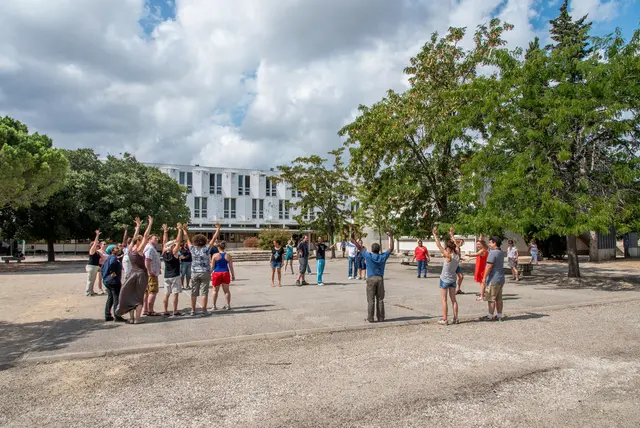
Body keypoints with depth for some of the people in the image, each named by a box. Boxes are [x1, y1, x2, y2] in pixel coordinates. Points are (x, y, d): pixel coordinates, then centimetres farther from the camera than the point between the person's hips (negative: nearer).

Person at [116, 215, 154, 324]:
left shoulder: (130, 249, 3)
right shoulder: (139, 250, -13)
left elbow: (135, 237, 16)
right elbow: (146, 236, -17)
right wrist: (150, 224, -14)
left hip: (132, 274, 6)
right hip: (141, 274, -6)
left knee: (131, 296, 11)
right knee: (139, 297, 0)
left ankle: (131, 318, 14)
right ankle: (137, 319, 1)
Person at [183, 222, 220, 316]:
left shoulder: (192, 249, -2)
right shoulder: (206, 249, -9)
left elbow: (187, 239, 10)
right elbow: (213, 239, -6)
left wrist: (184, 230, 22)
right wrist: (218, 229, -1)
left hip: (194, 273, 3)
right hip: (205, 273, -3)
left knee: (194, 293, 9)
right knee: (204, 292, 0)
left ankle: (193, 311, 15)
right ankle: (204, 311, 1)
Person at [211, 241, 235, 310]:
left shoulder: (215, 255, -5)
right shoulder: (228, 255, 0)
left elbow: (212, 266, -4)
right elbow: (231, 267, 2)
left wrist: (210, 274, 5)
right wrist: (233, 275, 9)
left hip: (217, 273, -2)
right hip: (225, 273, 2)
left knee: (215, 290, 12)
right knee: (226, 290, 9)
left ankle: (214, 306, 16)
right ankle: (228, 305, 11)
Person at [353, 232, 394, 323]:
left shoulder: (368, 256, -7)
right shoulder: (383, 257, 0)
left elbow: (359, 247, -1)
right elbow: (391, 248, 12)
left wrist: (353, 240, 11)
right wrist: (391, 237, 20)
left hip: (371, 279, -3)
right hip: (380, 279, 3)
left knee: (370, 300, 1)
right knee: (380, 300, 8)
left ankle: (370, 318, 3)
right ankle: (381, 318, 12)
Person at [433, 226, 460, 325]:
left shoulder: (448, 256, -23)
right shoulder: (457, 255, -6)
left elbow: (439, 246, -22)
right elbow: (456, 245, 11)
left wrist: (435, 235, -17)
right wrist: (452, 235, 22)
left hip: (445, 280, -6)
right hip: (453, 280, 6)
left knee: (444, 300, 1)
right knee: (453, 299, 13)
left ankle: (445, 319, 3)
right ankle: (455, 318, 17)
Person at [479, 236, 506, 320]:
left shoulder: (493, 253, -18)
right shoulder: (501, 253, 11)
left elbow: (489, 266, -21)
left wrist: (484, 277, -16)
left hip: (493, 279, -9)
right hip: (501, 279, 9)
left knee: (491, 299, -1)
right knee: (499, 299, 14)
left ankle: (490, 316, 5)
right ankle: (499, 315, 19)